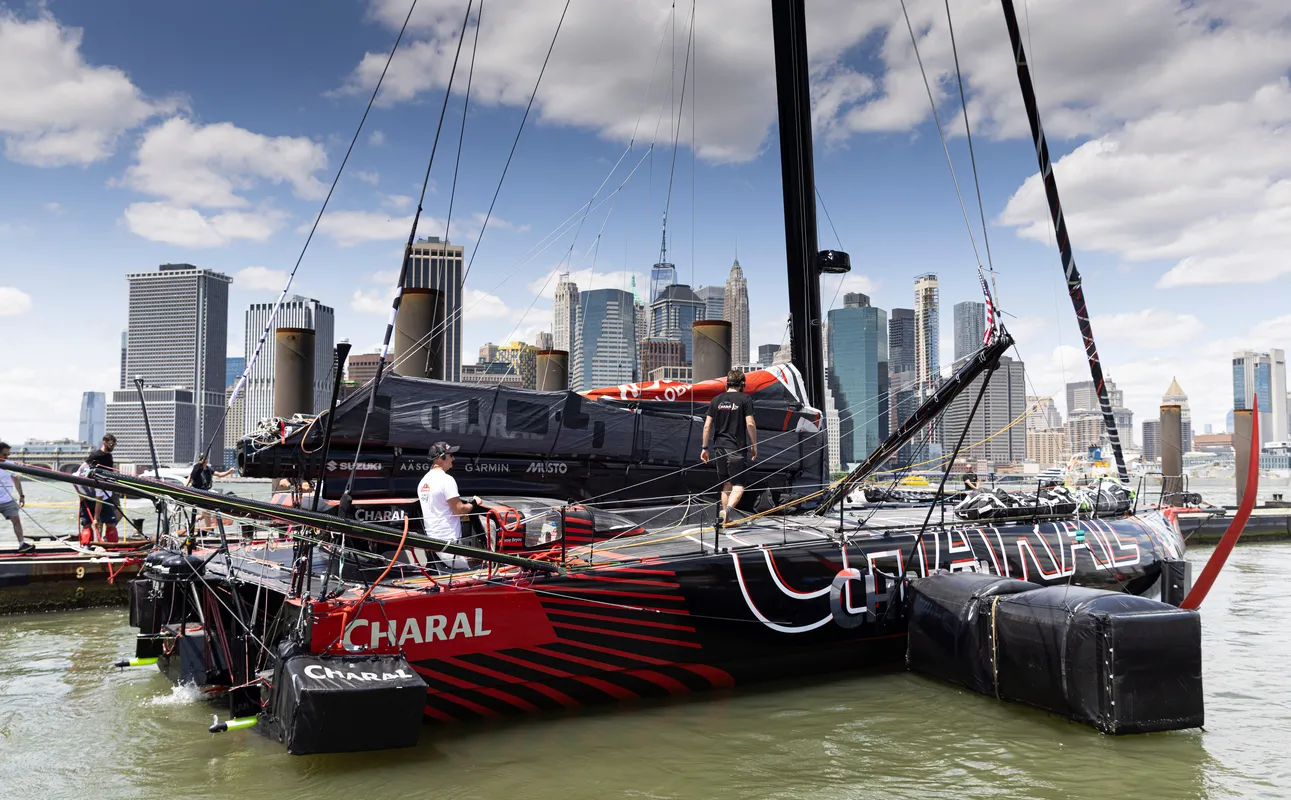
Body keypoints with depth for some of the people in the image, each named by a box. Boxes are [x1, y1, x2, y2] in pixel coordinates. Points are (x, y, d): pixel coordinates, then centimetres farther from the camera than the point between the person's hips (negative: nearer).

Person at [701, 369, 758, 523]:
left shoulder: (716, 400, 11)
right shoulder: (745, 399, -1)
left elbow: (707, 425, 8)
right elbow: (750, 424, -8)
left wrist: (705, 448, 13)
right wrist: (754, 445, 2)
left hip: (718, 447, 5)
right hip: (736, 448, -5)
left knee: (726, 484, 16)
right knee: (738, 485, -2)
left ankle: (725, 520, 18)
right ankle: (728, 509, -28)